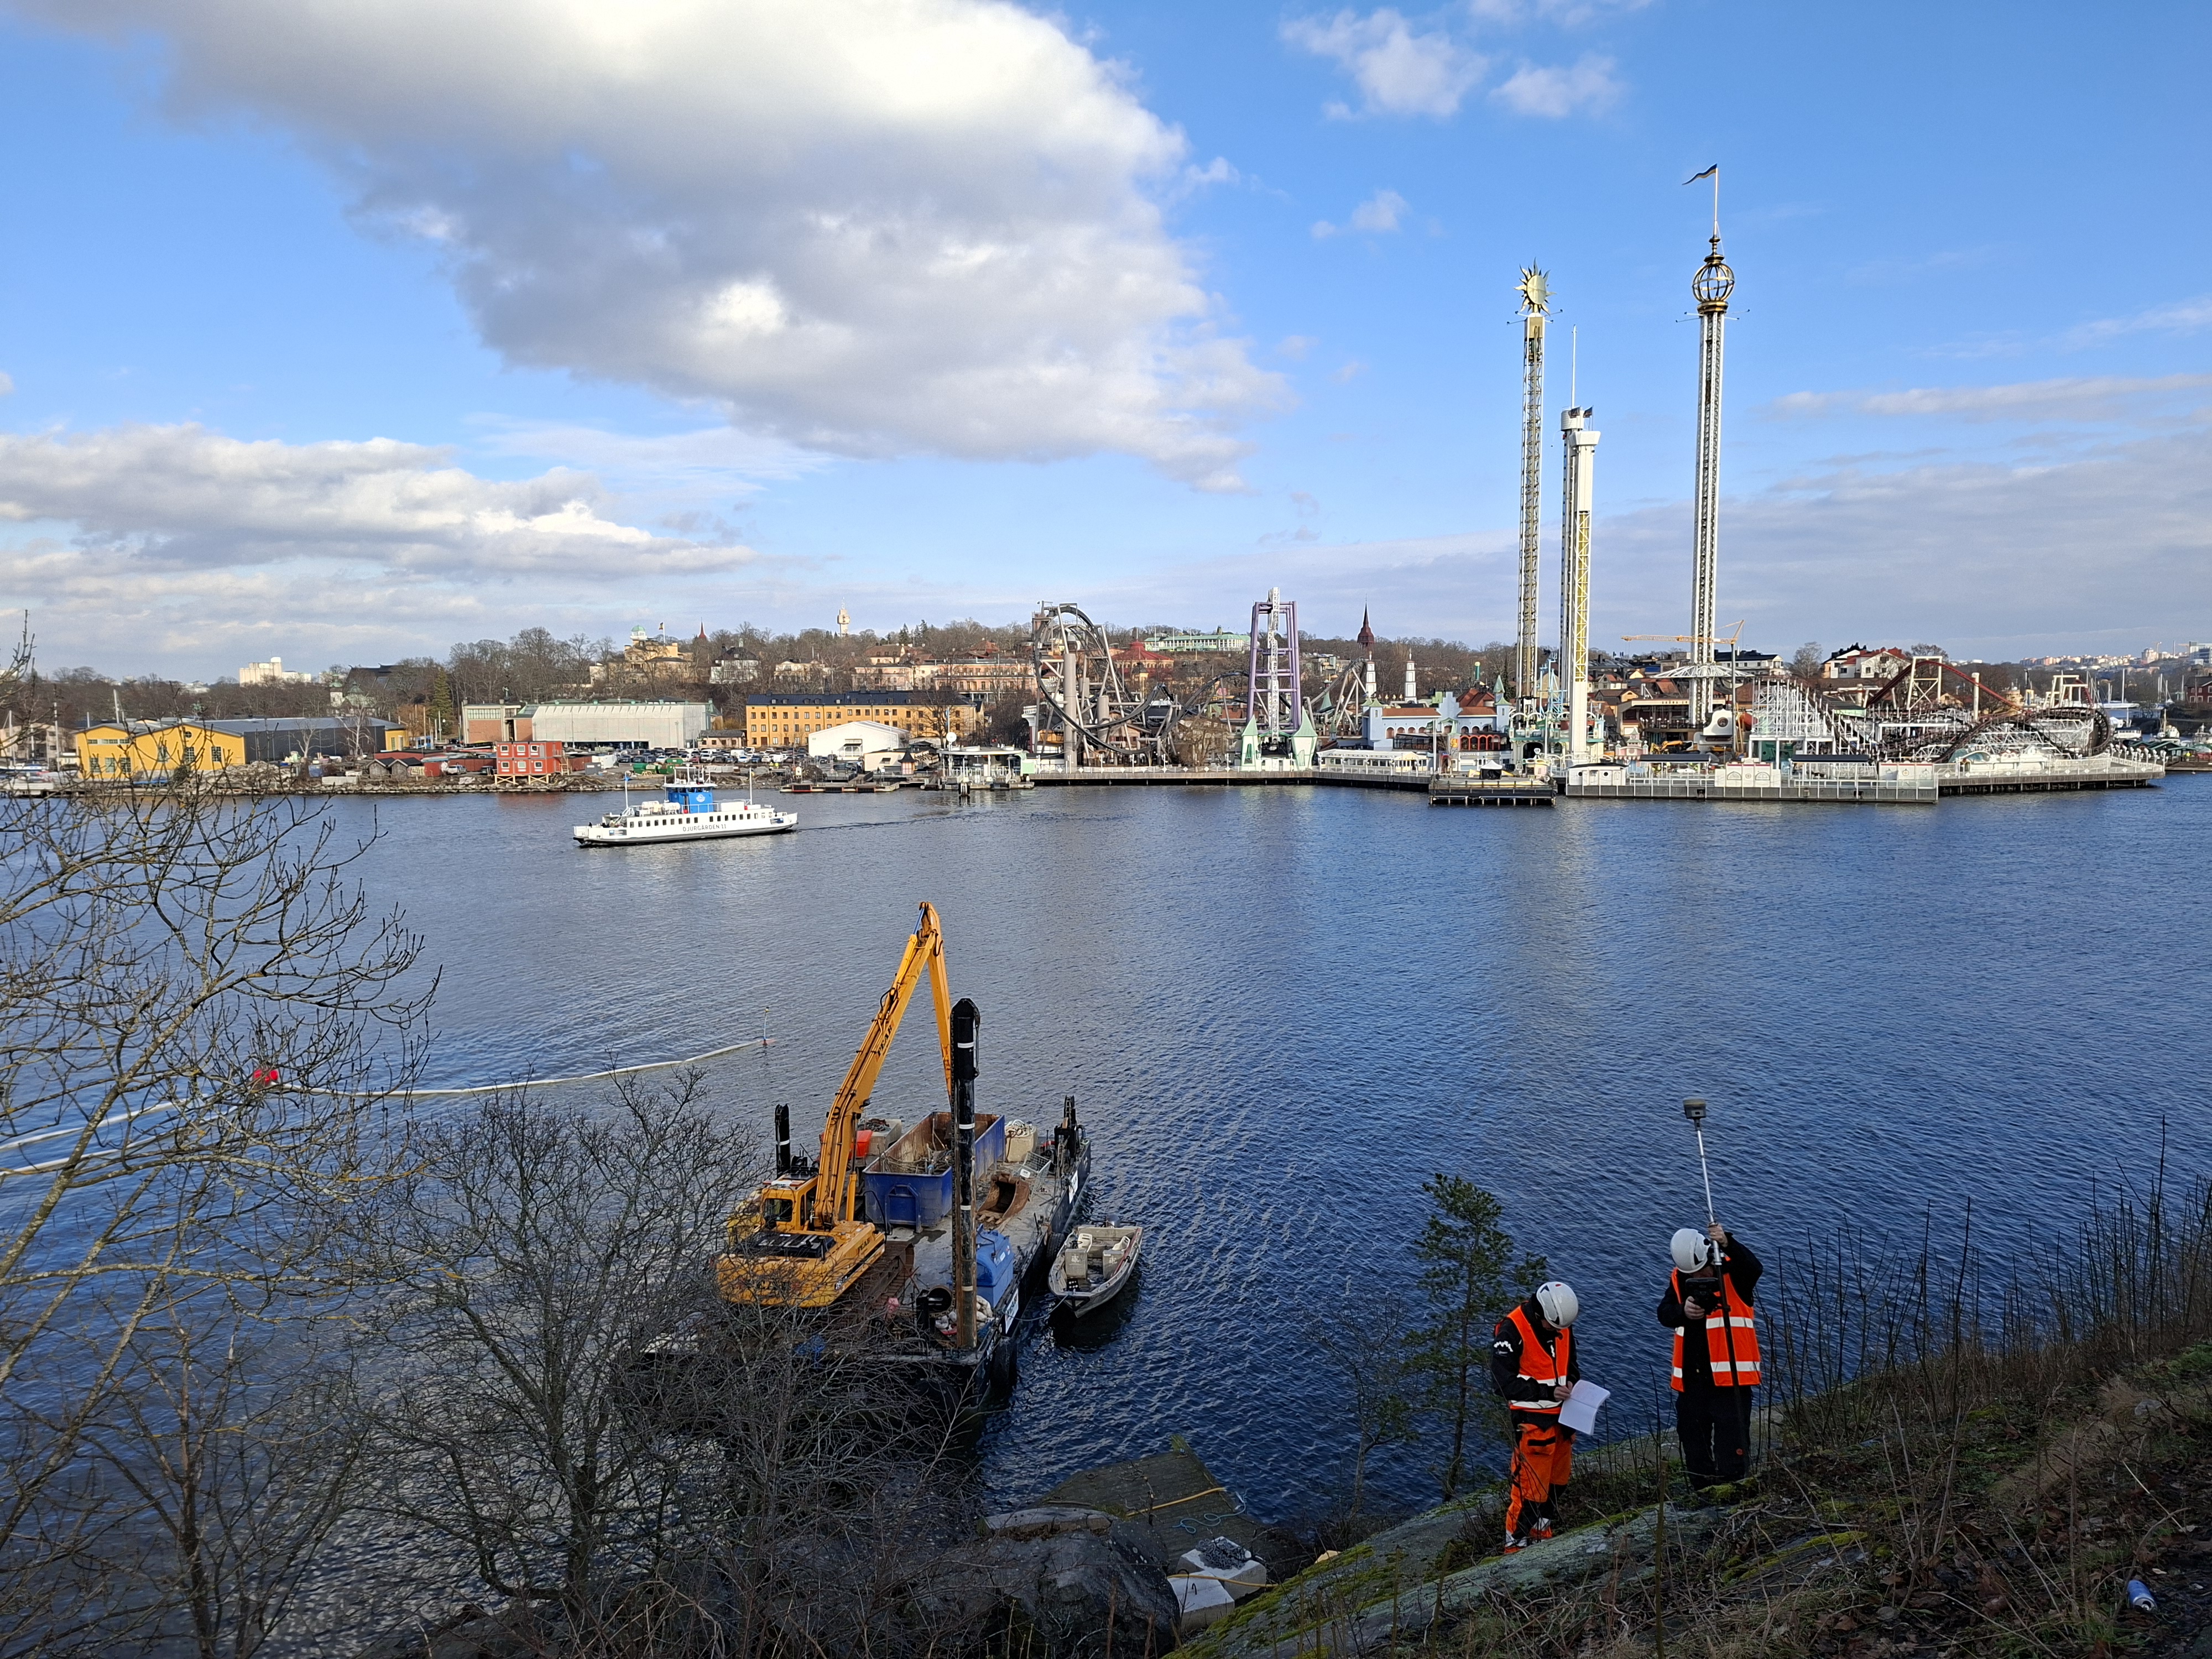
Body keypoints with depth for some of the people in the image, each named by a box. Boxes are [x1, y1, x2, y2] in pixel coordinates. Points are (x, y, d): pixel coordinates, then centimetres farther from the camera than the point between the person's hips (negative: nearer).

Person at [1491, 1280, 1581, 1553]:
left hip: (1561, 1415, 8)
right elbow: (1503, 1383, -21)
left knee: (1559, 1479, 19)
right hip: (1531, 1419, -7)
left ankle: (1540, 1530, 38)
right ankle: (1516, 1543, 11)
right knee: (1530, 1484, -5)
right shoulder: (1512, 1331, -22)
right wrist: (1547, 1392, -25)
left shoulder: (1562, 1325, 1)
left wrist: (1571, 1381, -4)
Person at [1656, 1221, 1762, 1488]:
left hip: (1730, 1376, -5)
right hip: (1692, 1379, 5)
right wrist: (1683, 1312, -25)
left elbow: (1755, 1268, -27)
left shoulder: (1732, 1272, -5)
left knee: (1731, 1446, -6)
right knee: (1693, 1437, 13)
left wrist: (1728, 1243, -44)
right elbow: (1664, 1313, -3)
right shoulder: (1679, 1280, 7)